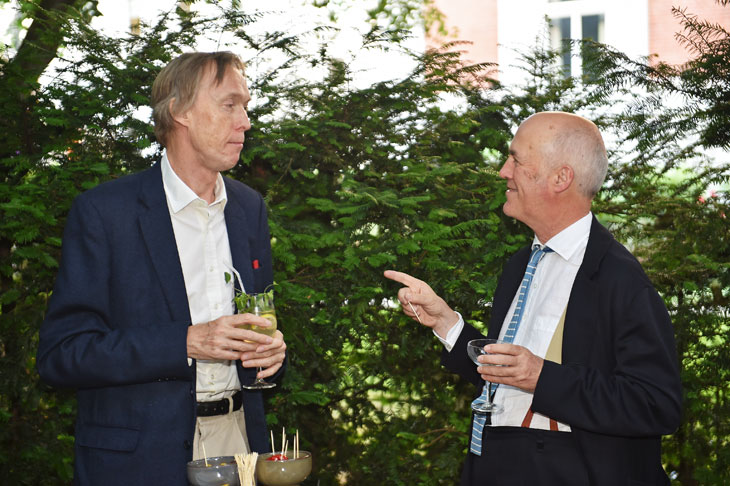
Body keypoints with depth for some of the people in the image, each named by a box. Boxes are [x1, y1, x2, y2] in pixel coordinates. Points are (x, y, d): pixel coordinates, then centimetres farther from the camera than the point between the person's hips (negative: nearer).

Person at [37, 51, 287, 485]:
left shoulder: (250, 207, 9)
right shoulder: (103, 212, -10)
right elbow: (60, 354, -15)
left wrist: (271, 351, -4)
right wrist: (187, 342, -24)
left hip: (239, 438, 5)